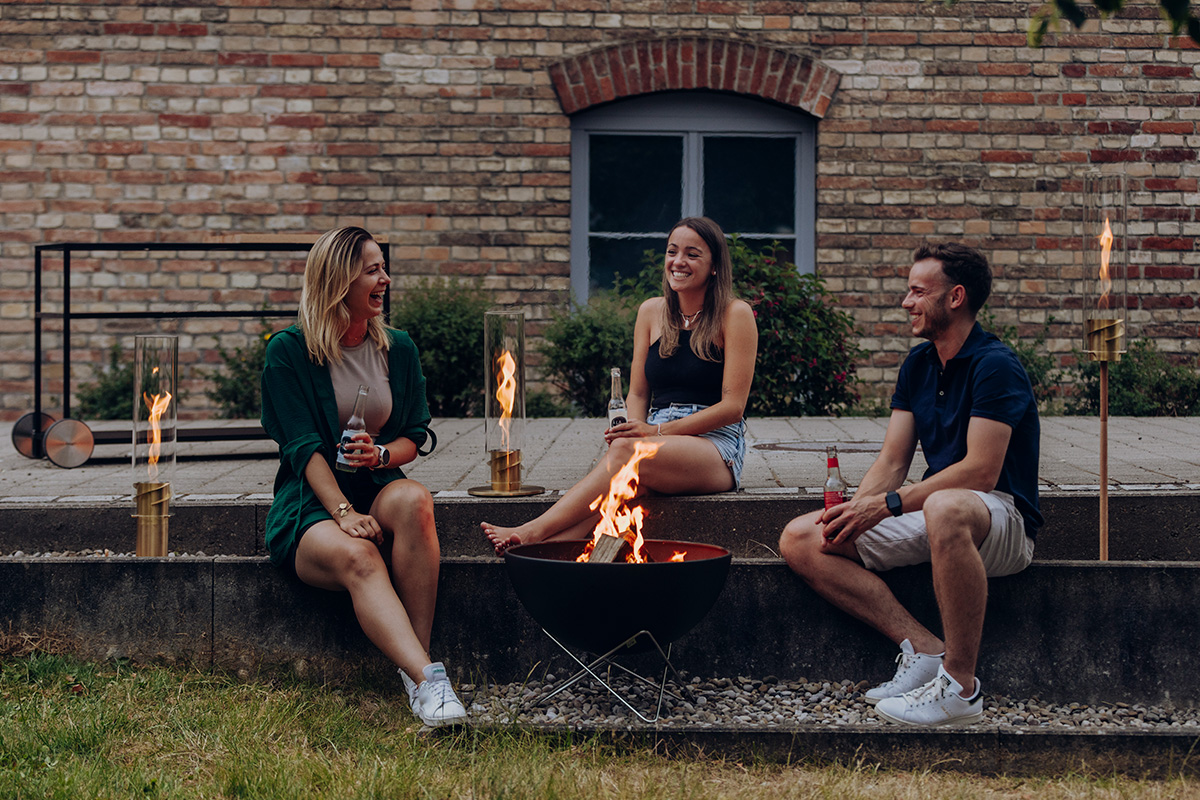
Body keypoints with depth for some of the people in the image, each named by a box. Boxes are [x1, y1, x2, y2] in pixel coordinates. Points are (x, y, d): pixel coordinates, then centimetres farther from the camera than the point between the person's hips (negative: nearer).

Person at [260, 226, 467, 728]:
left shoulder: (398, 348, 12)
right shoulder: (288, 351, -2)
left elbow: (415, 435, 15)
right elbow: (302, 446, -9)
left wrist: (383, 454, -9)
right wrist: (343, 511, -23)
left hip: (378, 489, 3)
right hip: (310, 503, -3)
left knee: (414, 500, -34)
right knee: (356, 557, -36)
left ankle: (415, 664, -34)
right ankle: (426, 678, -52)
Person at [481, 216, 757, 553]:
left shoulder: (735, 314, -1)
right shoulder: (651, 311, 15)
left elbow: (732, 406, -7)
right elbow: (637, 393, 16)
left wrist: (658, 431, -15)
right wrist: (635, 427, -9)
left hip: (717, 444, -4)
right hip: (658, 441, 4)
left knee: (625, 451, -35)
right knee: (624, 485, -35)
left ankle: (533, 531, -41)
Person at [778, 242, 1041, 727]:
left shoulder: (995, 366, -13)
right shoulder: (917, 365, 12)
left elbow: (980, 472, -22)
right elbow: (891, 463, 8)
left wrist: (886, 505, -23)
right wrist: (853, 510, -12)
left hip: (1003, 520, -8)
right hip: (933, 516, 8)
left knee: (946, 509, -45)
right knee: (800, 540, -7)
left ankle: (960, 686, -30)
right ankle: (923, 648, -16)